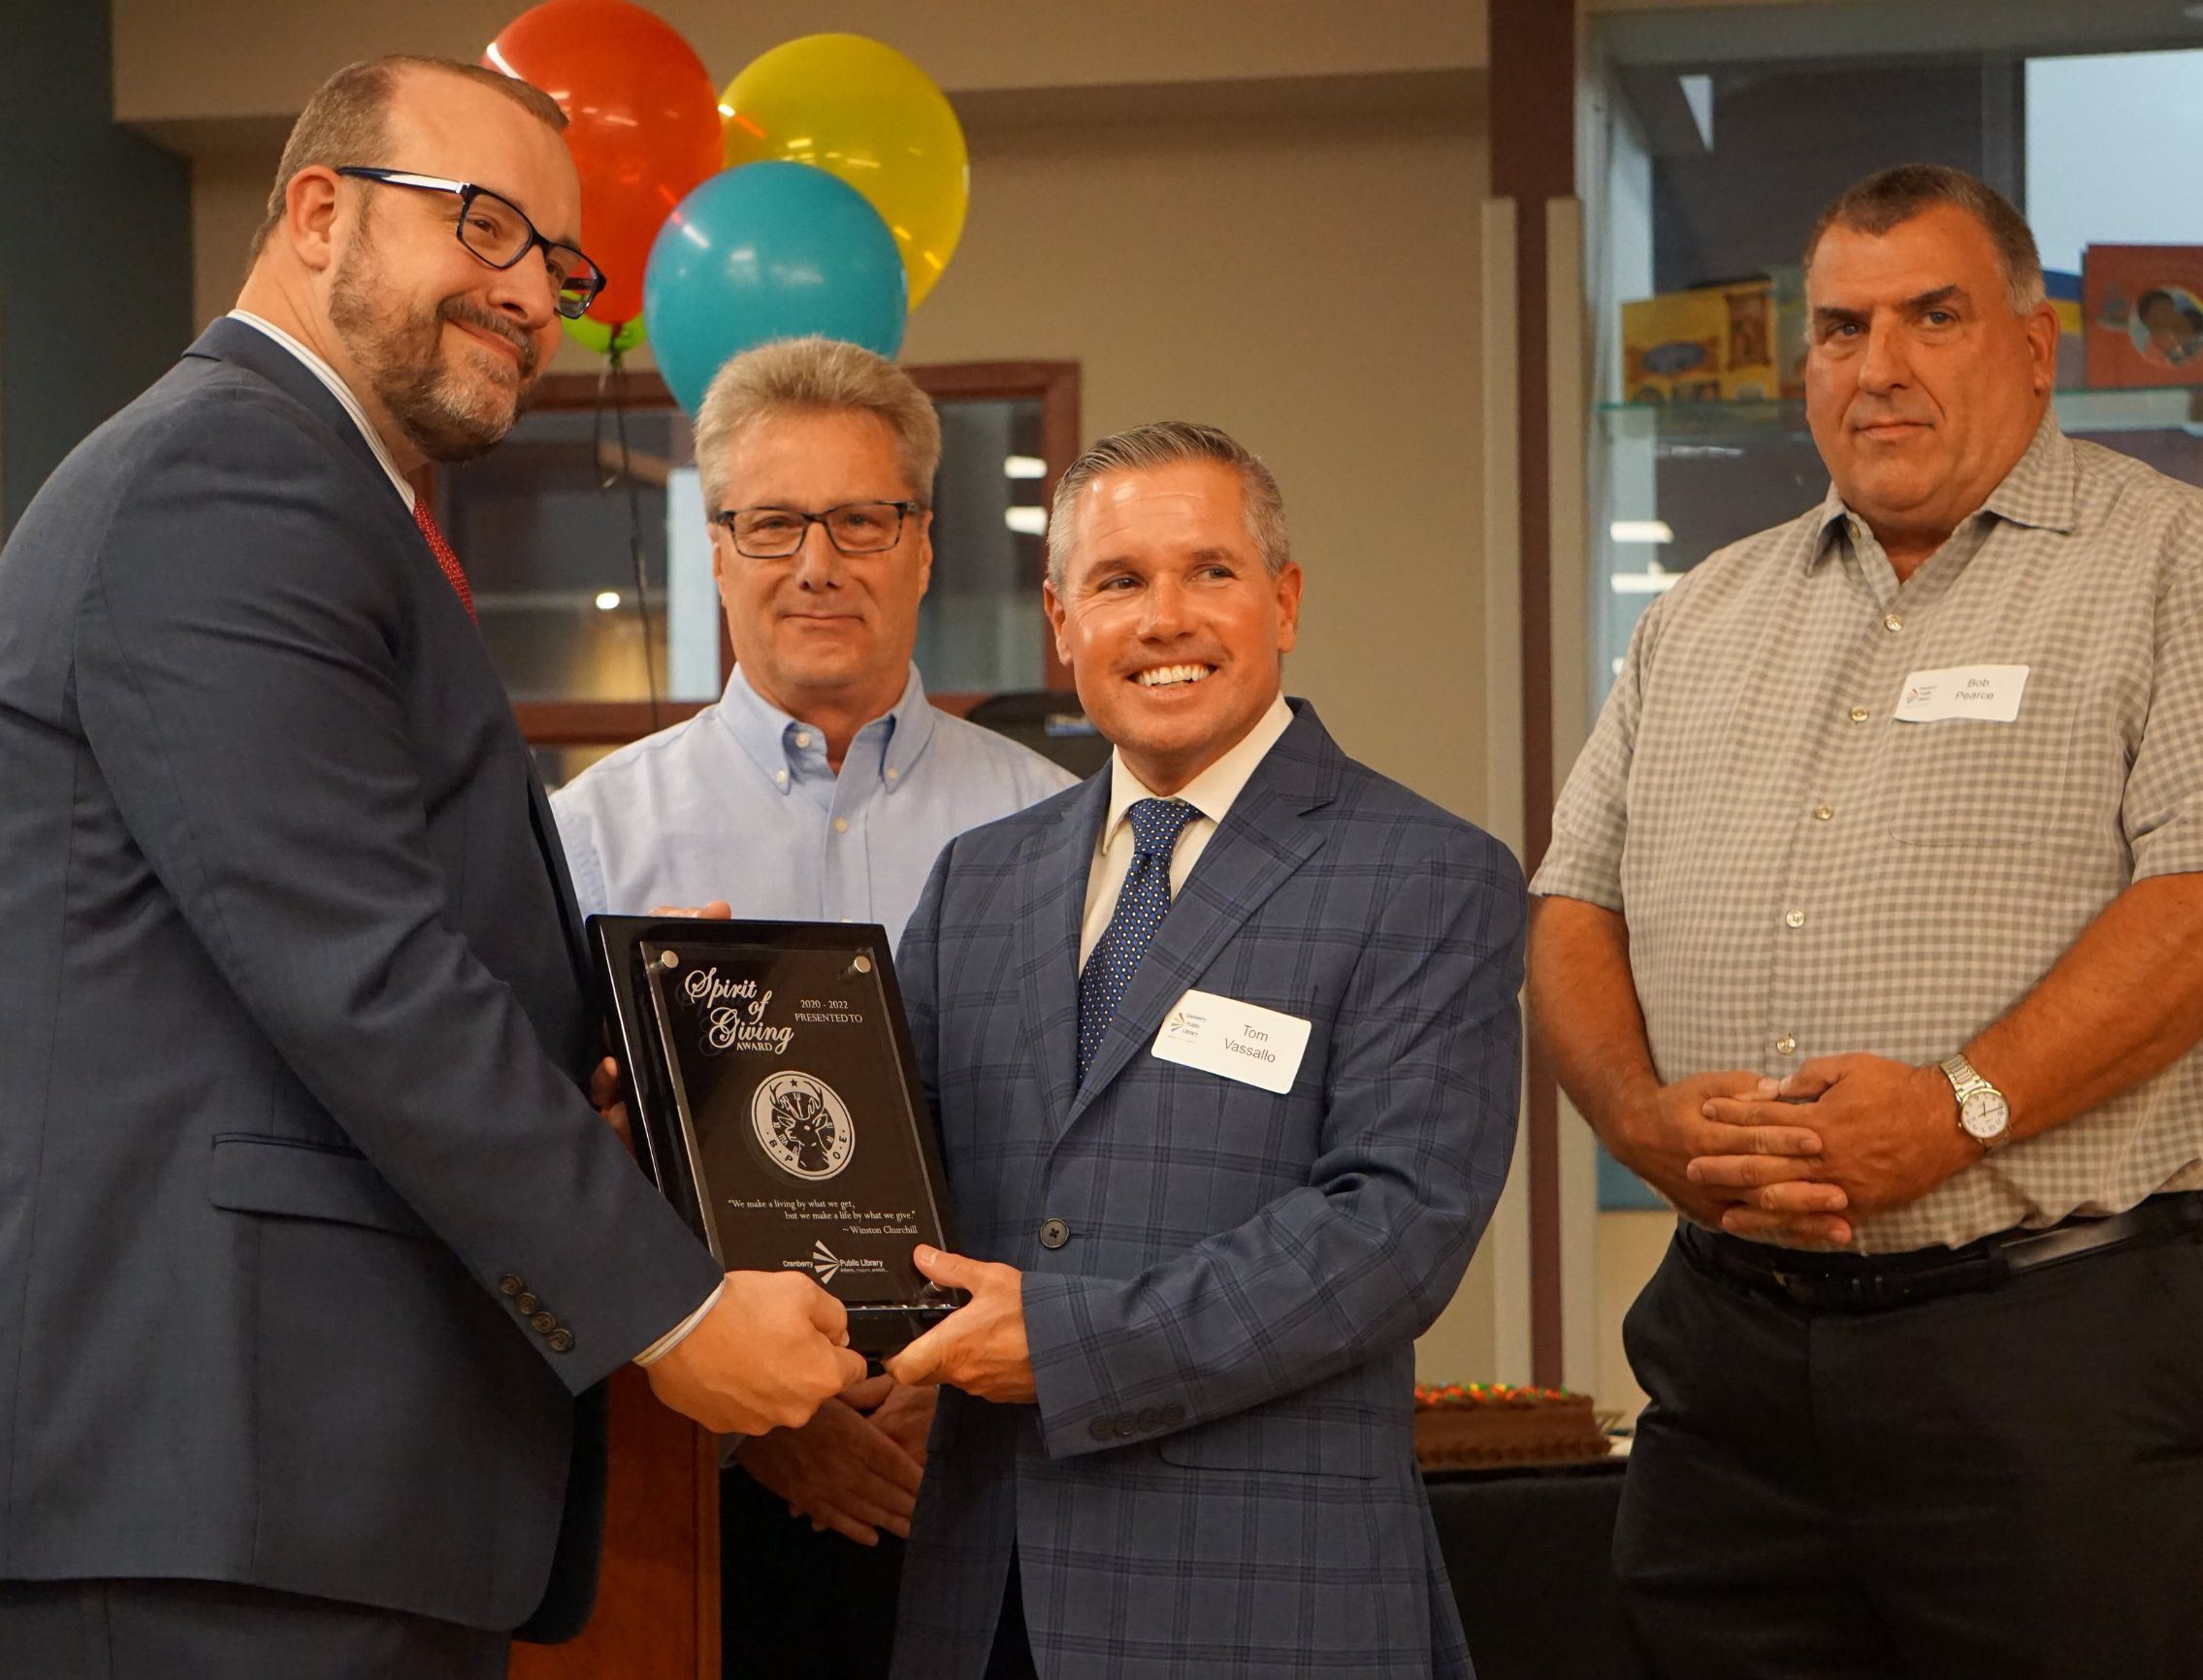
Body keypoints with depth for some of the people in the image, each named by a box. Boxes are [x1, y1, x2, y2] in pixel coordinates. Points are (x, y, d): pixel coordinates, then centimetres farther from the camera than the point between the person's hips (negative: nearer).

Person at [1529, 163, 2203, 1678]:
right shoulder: (1705, 620, 18)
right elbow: (1576, 907, 15)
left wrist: (1962, 1107, -22)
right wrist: (1652, 1120, -5)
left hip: (2059, 1339, -5)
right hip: (1731, 1347, 5)